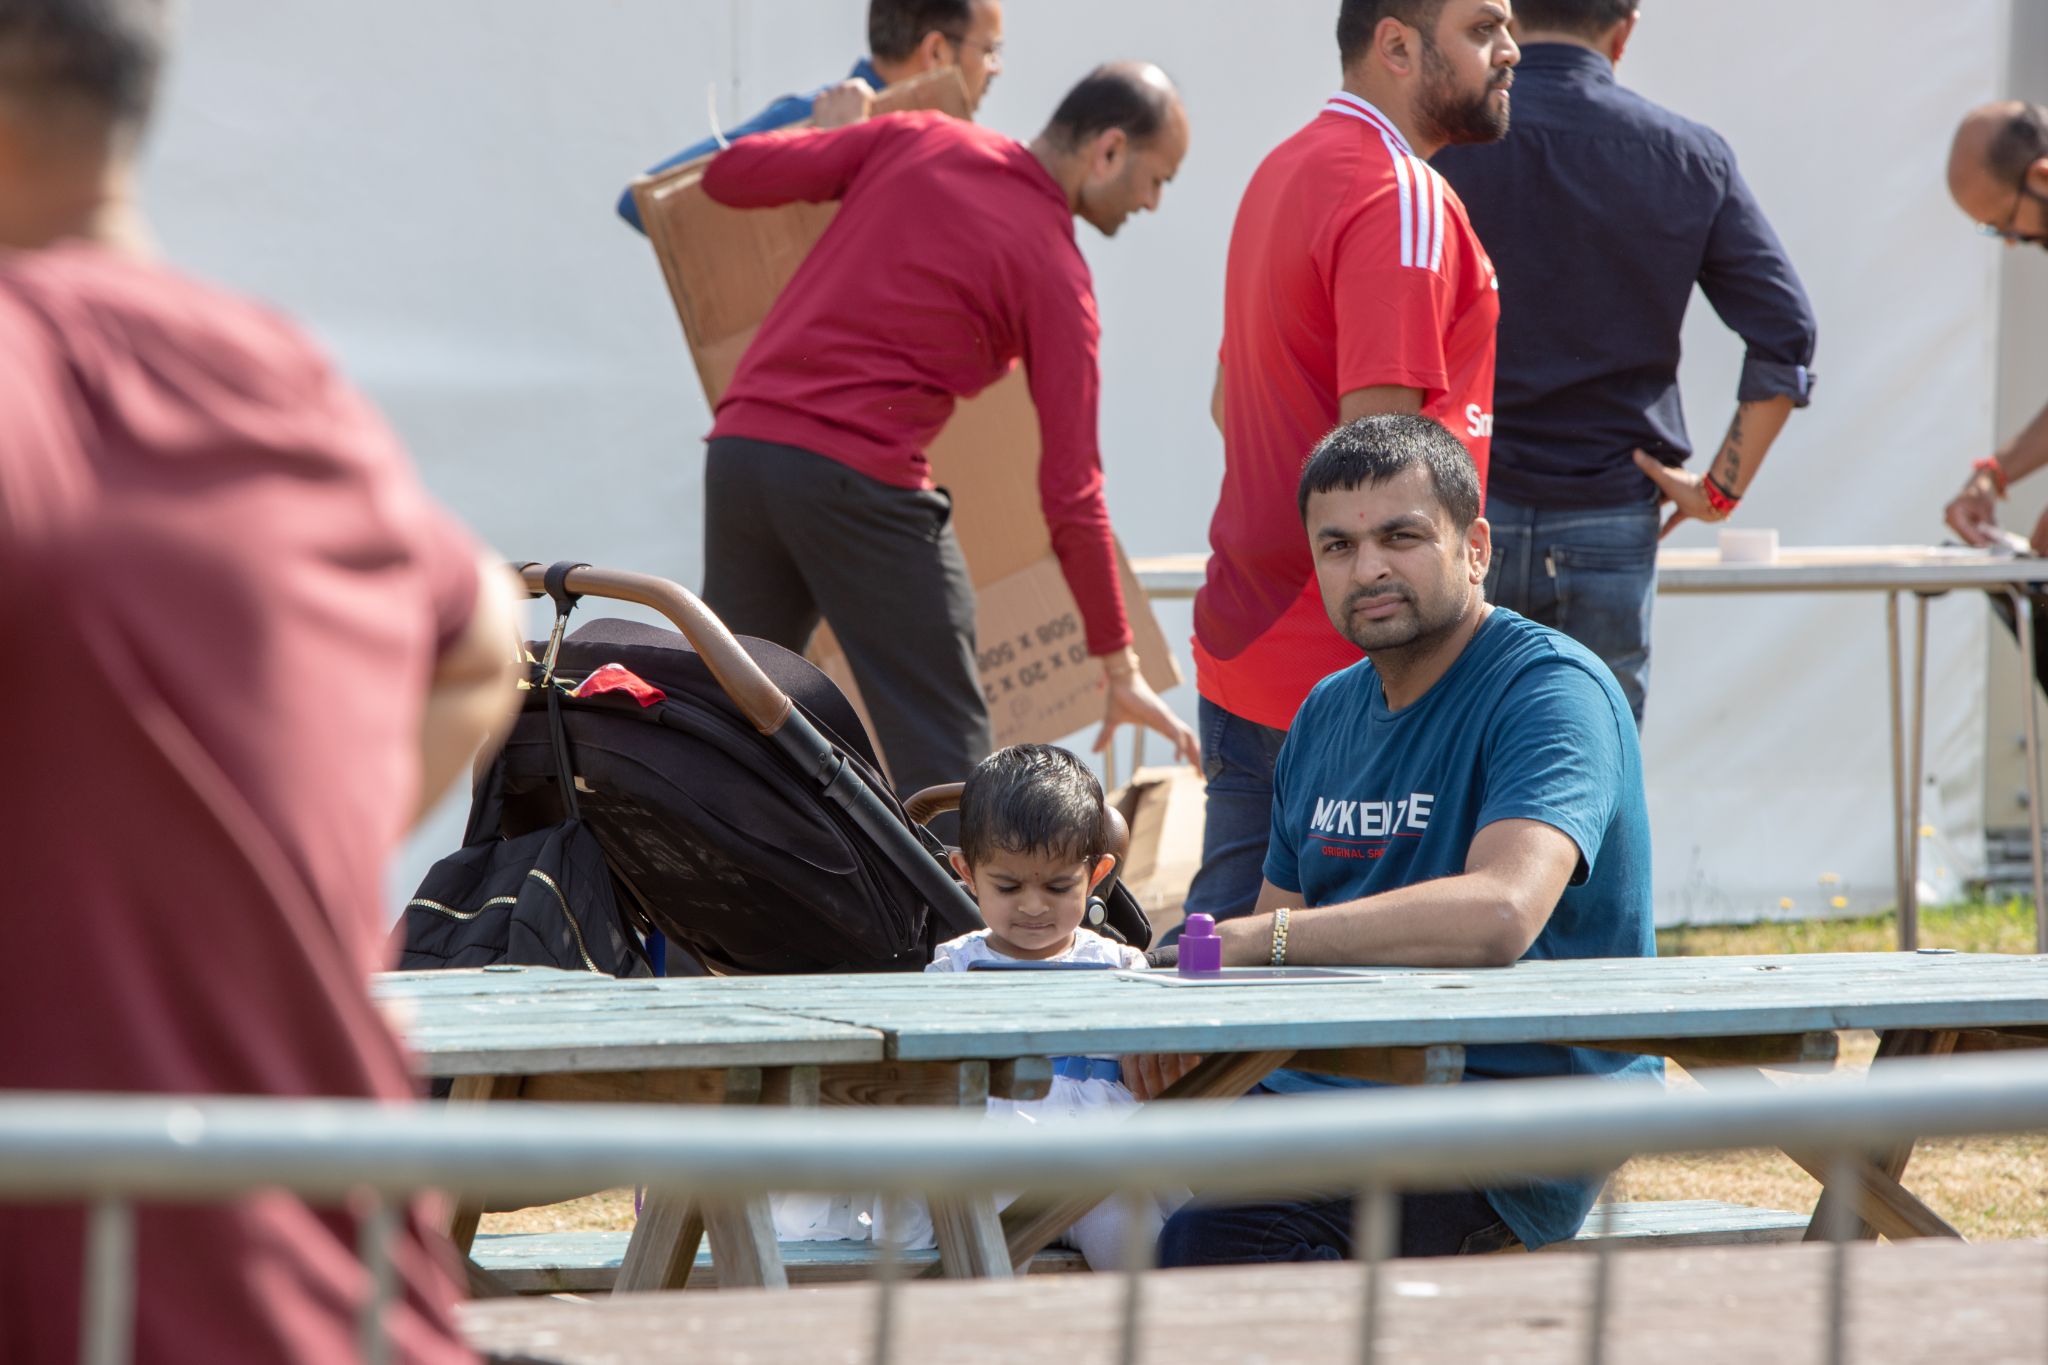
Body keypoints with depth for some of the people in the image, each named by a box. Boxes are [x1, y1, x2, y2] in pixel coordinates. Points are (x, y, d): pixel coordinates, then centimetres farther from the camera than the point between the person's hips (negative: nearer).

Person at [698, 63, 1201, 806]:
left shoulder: (913, 140, 9)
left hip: (739, 445, 6)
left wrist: (826, 146, 32)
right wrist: (1120, 668, 3)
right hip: (862, 478, -6)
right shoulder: (1054, 271, -3)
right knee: (942, 751, 1)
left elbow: (730, 173, 10)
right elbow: (1070, 492, -3)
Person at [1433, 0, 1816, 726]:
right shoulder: (1689, 157, 2)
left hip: (1466, 515, -1)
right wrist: (1720, 488, 3)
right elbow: (1786, 335, -2)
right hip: (1612, 528, 1)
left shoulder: (1439, 141, -4)